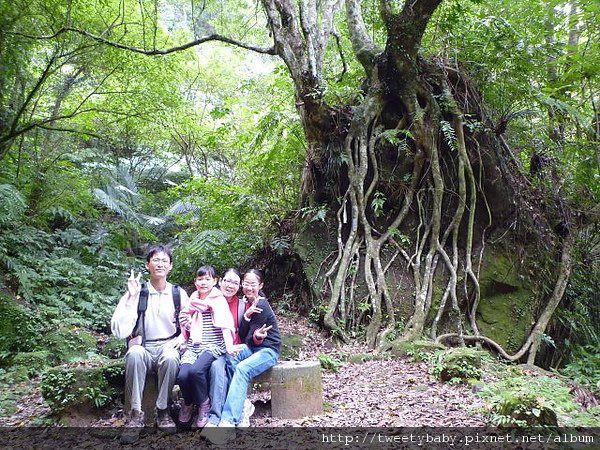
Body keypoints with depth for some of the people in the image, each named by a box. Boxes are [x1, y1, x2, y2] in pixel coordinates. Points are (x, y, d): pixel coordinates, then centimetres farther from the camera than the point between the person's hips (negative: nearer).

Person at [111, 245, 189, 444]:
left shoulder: (179, 294, 2)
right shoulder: (136, 292, -3)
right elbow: (120, 331, -14)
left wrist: (180, 340, -13)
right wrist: (132, 298, -18)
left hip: (169, 347, 0)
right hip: (143, 348, 0)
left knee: (170, 357, -35)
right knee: (134, 353, -35)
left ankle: (163, 412, -16)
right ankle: (135, 416, -24)